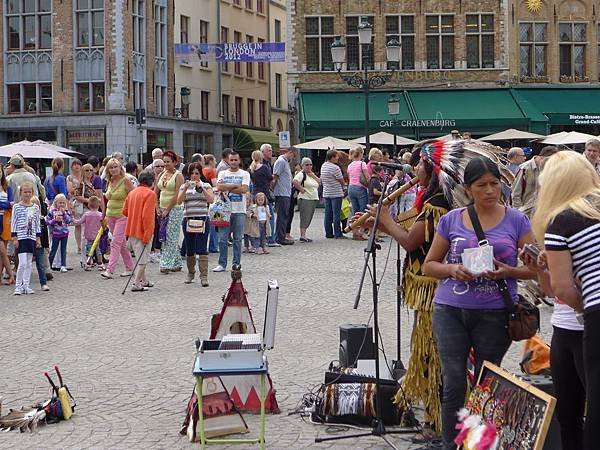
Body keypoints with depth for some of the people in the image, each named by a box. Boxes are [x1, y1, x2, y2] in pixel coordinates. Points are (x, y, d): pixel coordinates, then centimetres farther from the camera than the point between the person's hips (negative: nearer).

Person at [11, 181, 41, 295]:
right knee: (22, 263, -11)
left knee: (29, 264, 7)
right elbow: (13, 223, -3)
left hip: (31, 237, 4)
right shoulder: (17, 207, -3)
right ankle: (18, 286, -1)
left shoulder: (35, 207, 8)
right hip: (21, 237, -4)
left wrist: (38, 238, 9)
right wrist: (14, 237, -8)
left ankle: (26, 285, 14)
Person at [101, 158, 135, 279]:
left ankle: (110, 270, -16)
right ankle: (129, 267, 24)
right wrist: (105, 214, 19)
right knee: (122, 243, 13)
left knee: (115, 243, -13)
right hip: (111, 215, 7)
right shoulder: (109, 181, 10)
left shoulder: (125, 180, -10)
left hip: (122, 215, -7)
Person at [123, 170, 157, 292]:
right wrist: (147, 234, -20)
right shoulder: (150, 193, -13)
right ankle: (136, 284, -5)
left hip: (131, 230, 7)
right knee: (143, 259, 0)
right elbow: (147, 215, -21)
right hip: (142, 231, -7)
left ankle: (144, 281, 29)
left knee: (140, 257, 20)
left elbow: (125, 211, 13)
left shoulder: (132, 192, 9)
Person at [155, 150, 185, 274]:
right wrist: (158, 208, 3)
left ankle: (167, 264, -10)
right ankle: (177, 264, 16)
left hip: (175, 209, -7)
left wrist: (167, 210, -13)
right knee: (165, 238, 8)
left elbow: (177, 196, -14)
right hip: (163, 210, 7)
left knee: (171, 238, -9)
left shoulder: (178, 176, -7)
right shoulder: (162, 175, 12)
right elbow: (155, 193, 14)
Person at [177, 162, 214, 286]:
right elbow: (179, 201, -1)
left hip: (202, 219, -2)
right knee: (189, 249, 7)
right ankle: (190, 273, 25)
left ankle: (204, 276, -11)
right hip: (188, 220, 2)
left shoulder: (206, 185, 8)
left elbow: (211, 199, -7)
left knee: (202, 249, -10)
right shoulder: (184, 186, 12)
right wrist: (185, 189, -13)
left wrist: (201, 188, -15)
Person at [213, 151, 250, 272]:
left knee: (238, 239, 2)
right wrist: (236, 186, -9)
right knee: (222, 239, -1)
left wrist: (227, 189, -8)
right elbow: (219, 187, -7)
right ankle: (222, 264, 6)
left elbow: (244, 189, -9)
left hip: (239, 211, -1)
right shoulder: (222, 173, 10)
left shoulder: (245, 174, 6)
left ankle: (237, 264, 9)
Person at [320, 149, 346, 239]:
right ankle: (338, 234, -3)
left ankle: (328, 233, 11)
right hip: (336, 194, -8)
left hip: (326, 193, 8)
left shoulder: (323, 166, 8)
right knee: (336, 214, -5)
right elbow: (342, 182, -10)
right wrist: (342, 186, 10)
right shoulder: (335, 168, -17)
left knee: (328, 214, 9)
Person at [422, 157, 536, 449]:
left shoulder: (516, 220, 2)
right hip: (450, 311, 1)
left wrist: (508, 272, -17)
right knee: (453, 385, -2)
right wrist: (453, 269, -10)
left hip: (495, 313, -1)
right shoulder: (451, 220, 6)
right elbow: (429, 265, 11)